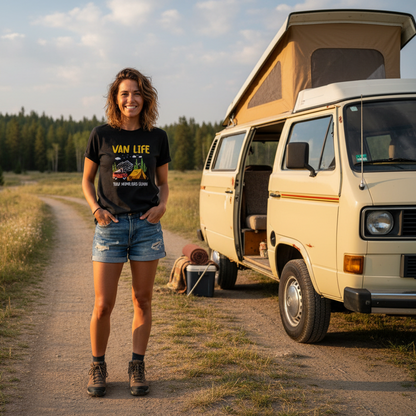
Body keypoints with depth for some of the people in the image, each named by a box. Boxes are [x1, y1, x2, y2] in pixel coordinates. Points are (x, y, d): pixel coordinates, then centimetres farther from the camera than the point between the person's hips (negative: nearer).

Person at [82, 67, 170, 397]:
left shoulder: (157, 137, 7)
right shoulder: (102, 135, 2)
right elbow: (87, 179, 11)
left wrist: (162, 204, -4)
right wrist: (95, 207, -6)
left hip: (146, 224, 2)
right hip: (111, 225, -1)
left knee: (143, 300, 7)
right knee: (103, 304, -2)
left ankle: (137, 366, 20)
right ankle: (98, 367, 17)